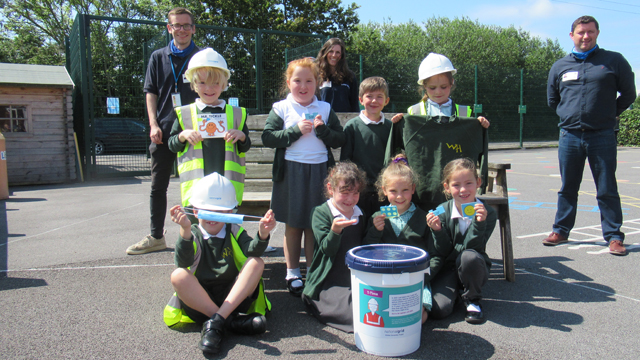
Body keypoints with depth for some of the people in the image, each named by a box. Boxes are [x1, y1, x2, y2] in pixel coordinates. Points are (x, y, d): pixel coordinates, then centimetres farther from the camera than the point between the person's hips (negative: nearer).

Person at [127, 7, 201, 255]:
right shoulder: (158, 57, 12)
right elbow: (151, 92, 10)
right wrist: (154, 124, -2)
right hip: (164, 131, 3)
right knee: (158, 186, 8)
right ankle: (156, 236, 19)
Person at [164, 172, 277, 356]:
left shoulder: (234, 232, 9)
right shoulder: (193, 235, 3)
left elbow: (252, 251, -13)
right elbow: (184, 262, -19)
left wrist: (262, 234, -35)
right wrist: (185, 230, -35)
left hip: (234, 296, 1)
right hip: (199, 298, -1)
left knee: (257, 263, -19)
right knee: (178, 275, -26)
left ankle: (217, 320, -30)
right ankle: (232, 321, -28)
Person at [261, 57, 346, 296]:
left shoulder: (325, 109, 9)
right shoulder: (280, 108, 2)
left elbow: (340, 140, 7)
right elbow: (268, 137, -7)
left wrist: (322, 130, -11)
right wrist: (296, 130, -15)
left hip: (319, 170, 2)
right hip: (291, 171, -1)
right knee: (293, 224, 8)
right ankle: (292, 273, 22)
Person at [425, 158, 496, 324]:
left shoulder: (487, 212, -11)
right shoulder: (442, 211, -10)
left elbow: (472, 247, -19)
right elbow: (443, 252, -10)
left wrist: (479, 223, -33)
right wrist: (437, 230, -29)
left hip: (473, 268, 0)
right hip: (447, 268, 0)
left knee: (469, 256, -36)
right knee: (439, 310, -24)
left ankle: (472, 300, -6)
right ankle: (454, 290, 14)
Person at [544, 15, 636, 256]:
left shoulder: (614, 61, 3)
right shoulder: (559, 67, 10)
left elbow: (628, 94, 11)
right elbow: (552, 99, 22)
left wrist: (609, 114, 13)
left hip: (602, 136, -2)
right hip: (569, 136, 3)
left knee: (607, 190, 1)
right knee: (567, 189, 10)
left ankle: (614, 236, 10)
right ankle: (561, 231, 20)